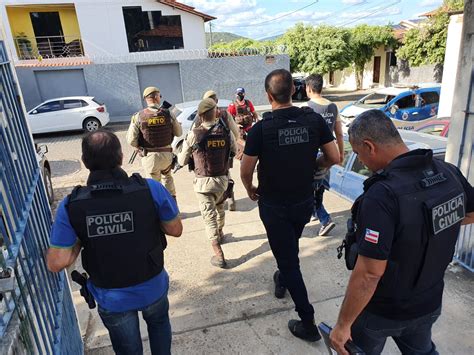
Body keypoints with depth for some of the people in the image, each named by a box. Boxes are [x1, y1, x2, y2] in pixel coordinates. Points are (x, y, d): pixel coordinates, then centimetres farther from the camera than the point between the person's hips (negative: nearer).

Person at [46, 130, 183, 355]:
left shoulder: (70, 206, -19)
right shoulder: (151, 189, -23)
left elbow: (56, 263, -16)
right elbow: (175, 230, -10)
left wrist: (80, 242, 1)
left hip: (111, 300, 1)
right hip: (153, 289, 0)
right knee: (158, 323, 35)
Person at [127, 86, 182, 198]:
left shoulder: (138, 116, -9)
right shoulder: (168, 114, -6)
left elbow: (131, 140, -9)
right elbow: (179, 133, 5)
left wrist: (140, 147, 11)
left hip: (149, 156, -2)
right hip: (166, 154, 2)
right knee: (167, 176, 29)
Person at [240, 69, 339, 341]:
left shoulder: (261, 128, -18)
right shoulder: (314, 119, -9)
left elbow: (246, 171, -12)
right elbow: (334, 158, -5)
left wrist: (251, 189, 8)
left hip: (274, 205, -4)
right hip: (305, 201, 4)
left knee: (288, 257, 8)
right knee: (291, 247, 30)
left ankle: (308, 324, 15)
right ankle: (283, 281, 55)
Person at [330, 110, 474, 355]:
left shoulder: (383, 195, -34)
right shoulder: (449, 172, -12)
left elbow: (369, 274, -32)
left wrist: (343, 324, -20)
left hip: (382, 312, -6)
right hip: (429, 303, 6)